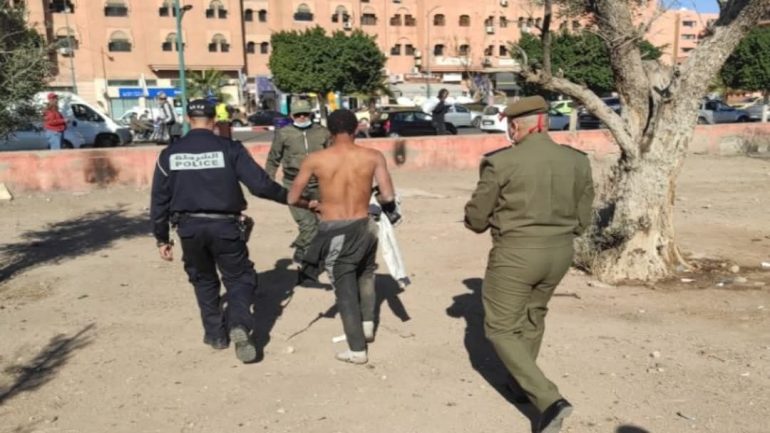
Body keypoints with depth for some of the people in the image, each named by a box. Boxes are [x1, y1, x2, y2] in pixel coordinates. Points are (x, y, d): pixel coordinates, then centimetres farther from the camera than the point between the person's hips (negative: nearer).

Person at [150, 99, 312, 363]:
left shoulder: (170, 154, 3)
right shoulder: (229, 148, -6)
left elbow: (159, 200, 6)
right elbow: (260, 185, -11)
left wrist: (162, 238, 15)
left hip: (189, 227, 3)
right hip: (224, 226, -2)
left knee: (204, 281, 22)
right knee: (239, 278, 11)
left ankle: (216, 334, 27)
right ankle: (239, 326, -13)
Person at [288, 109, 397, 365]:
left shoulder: (315, 160, -5)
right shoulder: (373, 157, -4)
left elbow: (292, 198, 1)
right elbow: (388, 197, -10)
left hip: (333, 233, -2)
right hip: (363, 228, 2)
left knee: (345, 289, 8)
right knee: (365, 274, 31)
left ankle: (357, 350, 14)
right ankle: (367, 324, 29)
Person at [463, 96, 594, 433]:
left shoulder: (500, 162, -14)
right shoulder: (578, 162, 1)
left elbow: (476, 218, -6)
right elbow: (581, 221, 8)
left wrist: (500, 219, 16)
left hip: (515, 254, -6)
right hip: (560, 253, 6)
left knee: (501, 329, 7)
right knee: (533, 317, 27)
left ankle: (549, 400, -5)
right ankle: (523, 383, 41)